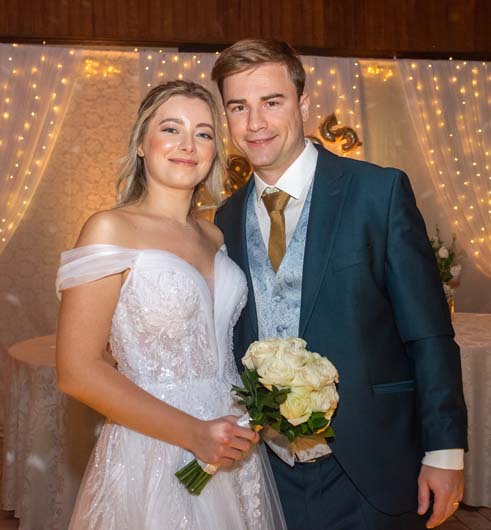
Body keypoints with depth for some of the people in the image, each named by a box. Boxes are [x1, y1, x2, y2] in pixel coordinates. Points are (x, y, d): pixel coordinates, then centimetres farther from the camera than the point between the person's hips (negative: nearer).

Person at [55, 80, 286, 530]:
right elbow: (77, 370, -15)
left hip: (231, 447, 6)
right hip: (152, 455, -6)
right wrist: (192, 432, -18)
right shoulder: (110, 230, -11)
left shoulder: (215, 235, 6)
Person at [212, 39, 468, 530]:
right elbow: (237, 341, 11)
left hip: (371, 466, -3)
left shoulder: (379, 190, -9)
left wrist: (444, 452, -10)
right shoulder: (227, 218, 5)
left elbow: (429, 335, -9)